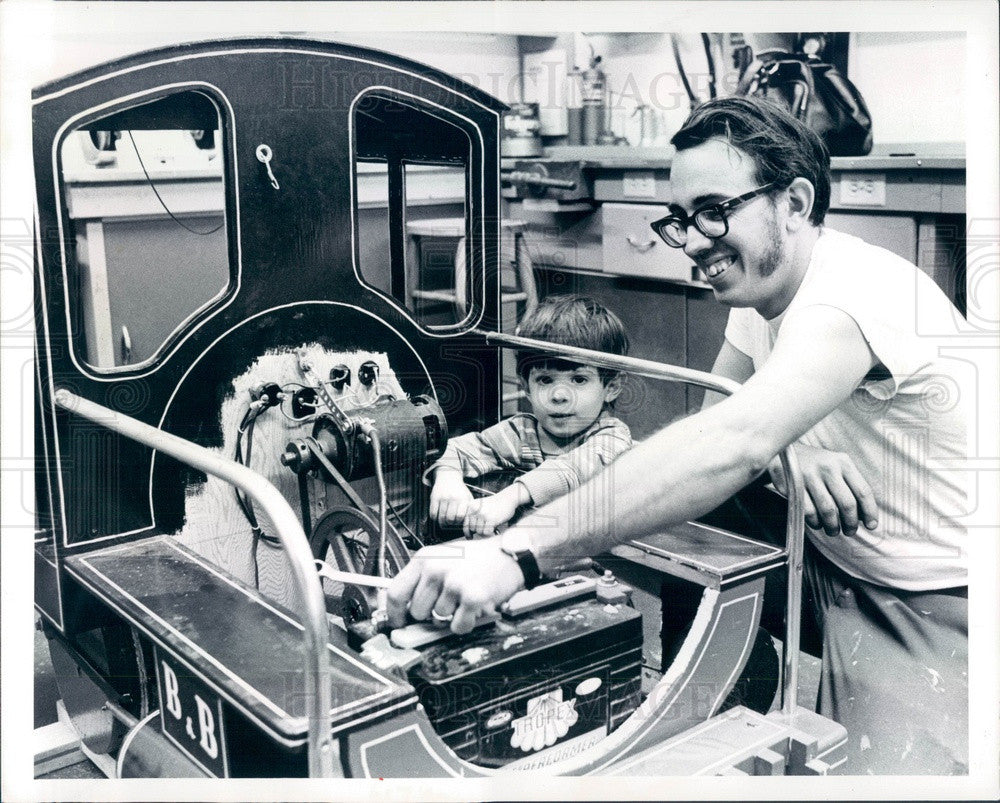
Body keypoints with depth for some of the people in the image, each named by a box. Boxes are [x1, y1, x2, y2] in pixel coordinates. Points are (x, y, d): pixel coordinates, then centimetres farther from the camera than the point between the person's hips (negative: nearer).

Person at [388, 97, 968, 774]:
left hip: (936, 609, -8)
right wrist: (786, 453, -24)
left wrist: (516, 553, -51)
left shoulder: (858, 288, -29)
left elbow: (732, 443, -44)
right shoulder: (761, 292, 1)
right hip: (842, 582, 8)